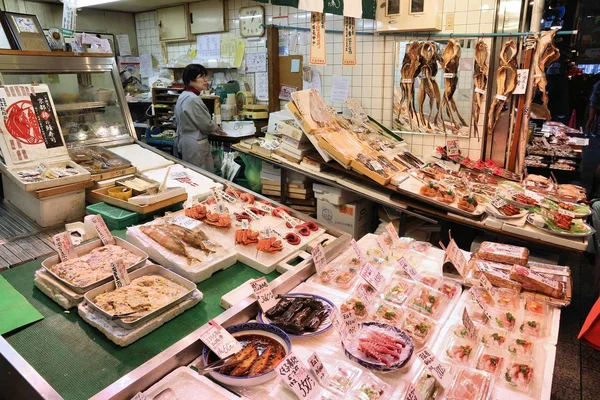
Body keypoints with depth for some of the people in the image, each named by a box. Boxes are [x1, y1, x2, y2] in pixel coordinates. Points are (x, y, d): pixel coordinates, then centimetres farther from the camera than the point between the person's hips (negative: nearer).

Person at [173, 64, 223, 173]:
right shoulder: (193, 99, -21)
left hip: (184, 141, 10)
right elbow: (206, 124, -16)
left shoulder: (183, 96, 10)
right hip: (195, 146, -10)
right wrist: (217, 129, 6)